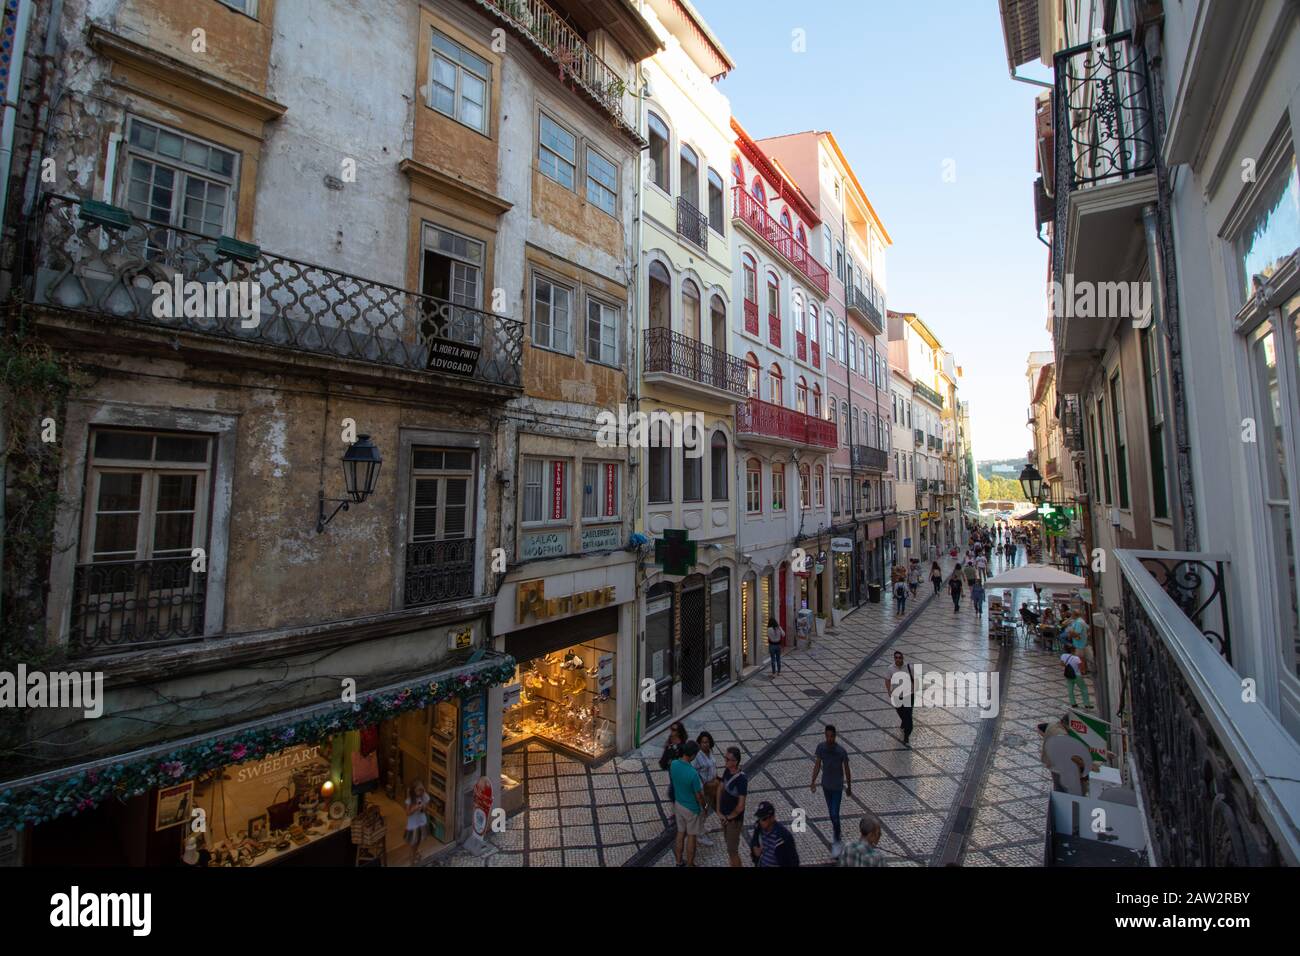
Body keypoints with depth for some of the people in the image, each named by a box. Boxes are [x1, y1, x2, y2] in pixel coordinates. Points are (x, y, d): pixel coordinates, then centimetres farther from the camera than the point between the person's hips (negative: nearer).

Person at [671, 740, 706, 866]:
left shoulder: (673, 764, -16)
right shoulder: (693, 773, -35)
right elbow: (699, 795, -21)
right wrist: (703, 808, -2)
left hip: (678, 804, 6)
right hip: (692, 808, -6)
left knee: (680, 833, 23)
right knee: (691, 836, 16)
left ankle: (679, 862, 39)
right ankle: (690, 864, 33)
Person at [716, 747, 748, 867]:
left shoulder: (742, 779, -31)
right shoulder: (727, 771, -8)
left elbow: (741, 806, -28)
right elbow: (720, 790, 2)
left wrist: (729, 817, -13)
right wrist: (719, 812, -2)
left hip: (734, 820, -7)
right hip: (724, 817, 7)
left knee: (732, 850, 7)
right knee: (728, 843, 24)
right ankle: (733, 864, 43)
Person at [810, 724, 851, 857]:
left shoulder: (841, 751, -23)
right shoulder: (820, 747, -15)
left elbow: (846, 770, -9)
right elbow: (817, 765, -5)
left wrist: (849, 787, 1)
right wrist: (813, 782, -9)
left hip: (837, 786, -3)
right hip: (826, 785, 3)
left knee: (835, 815, -4)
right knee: (831, 811, 21)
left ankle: (837, 842, 14)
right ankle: (835, 828, 46)